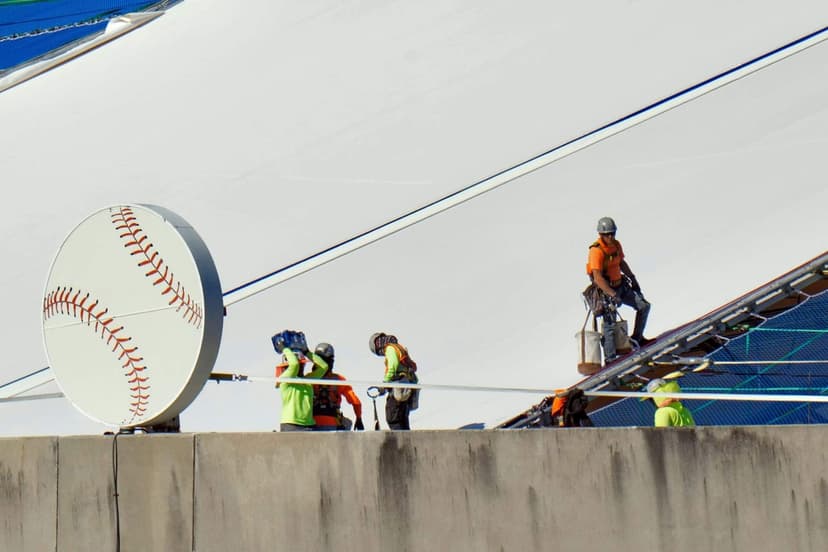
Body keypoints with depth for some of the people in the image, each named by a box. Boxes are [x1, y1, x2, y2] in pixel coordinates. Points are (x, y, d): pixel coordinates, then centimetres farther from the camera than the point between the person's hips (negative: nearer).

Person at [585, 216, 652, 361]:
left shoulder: (616, 245, 2)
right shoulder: (596, 251, -23)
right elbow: (598, 277, -28)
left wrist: (633, 279, 20)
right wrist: (613, 295, -33)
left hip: (620, 286, 8)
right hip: (605, 290, -8)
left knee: (644, 306, 3)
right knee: (609, 324, -8)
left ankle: (637, 338, 16)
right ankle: (610, 359, -4)